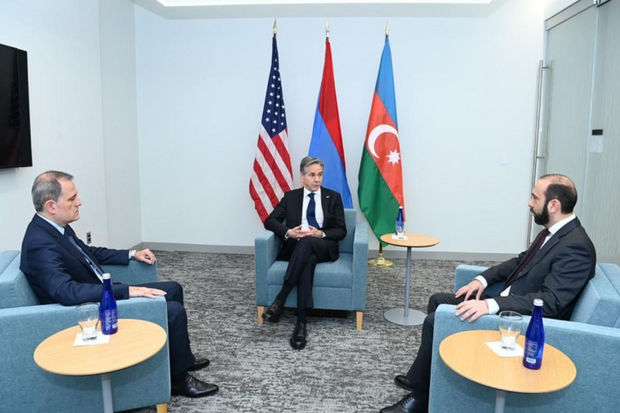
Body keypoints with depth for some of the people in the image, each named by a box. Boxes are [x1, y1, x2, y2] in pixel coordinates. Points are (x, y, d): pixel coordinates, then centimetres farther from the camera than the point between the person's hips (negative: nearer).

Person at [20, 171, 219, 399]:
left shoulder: (57, 227, 2)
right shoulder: (40, 244, -26)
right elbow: (67, 292, -38)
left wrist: (131, 254, 13)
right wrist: (126, 291, -39)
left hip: (104, 295, 10)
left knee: (172, 289, 14)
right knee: (174, 311, -16)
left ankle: (182, 358, 28)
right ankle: (179, 378, 7)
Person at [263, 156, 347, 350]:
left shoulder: (334, 197, 11)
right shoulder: (291, 196, 13)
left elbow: (341, 231, 5)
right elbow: (270, 221, 6)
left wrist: (321, 234, -15)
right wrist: (288, 232, -14)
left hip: (324, 248, 0)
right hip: (296, 248, 1)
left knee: (307, 242, -37)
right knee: (308, 259, -37)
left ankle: (280, 299, -39)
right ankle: (301, 322, -41)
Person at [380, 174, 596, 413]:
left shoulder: (576, 247, -23)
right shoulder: (553, 231, 6)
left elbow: (550, 301, -30)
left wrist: (491, 305, -37)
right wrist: (483, 279, 4)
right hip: (507, 303, 10)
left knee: (436, 321, -16)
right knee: (437, 301, 10)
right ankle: (421, 378, 18)